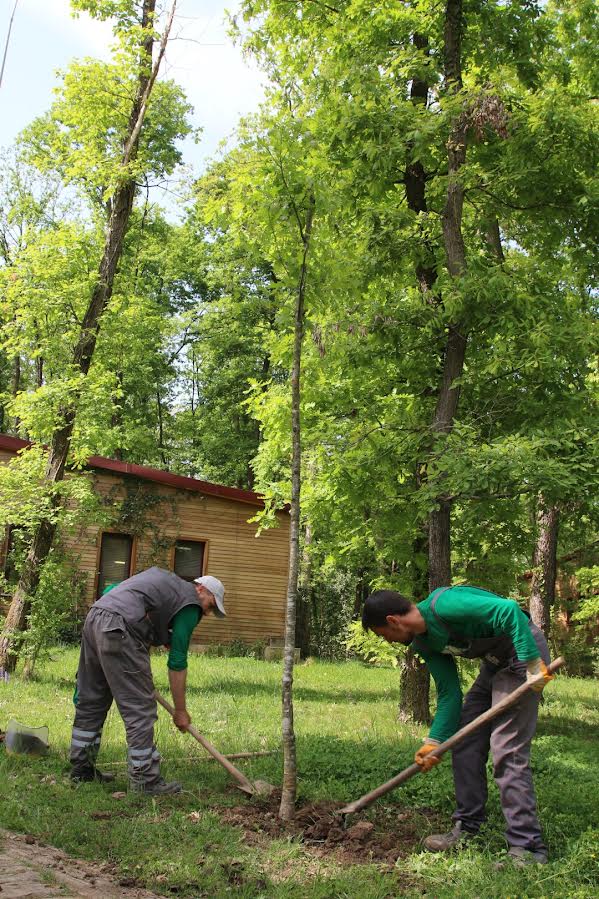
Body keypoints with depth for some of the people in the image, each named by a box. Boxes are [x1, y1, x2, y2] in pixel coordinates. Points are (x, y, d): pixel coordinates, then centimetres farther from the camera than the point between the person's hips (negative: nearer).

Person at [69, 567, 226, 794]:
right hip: (119, 630, -9)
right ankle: (144, 780, 3)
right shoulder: (190, 604, 5)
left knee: (90, 701, 17)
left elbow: (108, 591, 26)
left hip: (93, 617, 9)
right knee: (140, 708, -2)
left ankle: (81, 769, 28)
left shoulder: (165, 579, 29)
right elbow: (177, 663, 3)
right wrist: (180, 711, 12)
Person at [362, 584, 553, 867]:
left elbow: (509, 610, -32)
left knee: (507, 751, -11)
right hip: (494, 664, 10)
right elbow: (449, 693, 5)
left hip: (525, 654, -10)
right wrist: (434, 741, -2)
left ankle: (527, 849, -3)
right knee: (464, 743, 9)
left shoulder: (443, 605, -26)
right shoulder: (423, 644, 4)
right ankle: (467, 828, 19)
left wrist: (533, 663, -30)